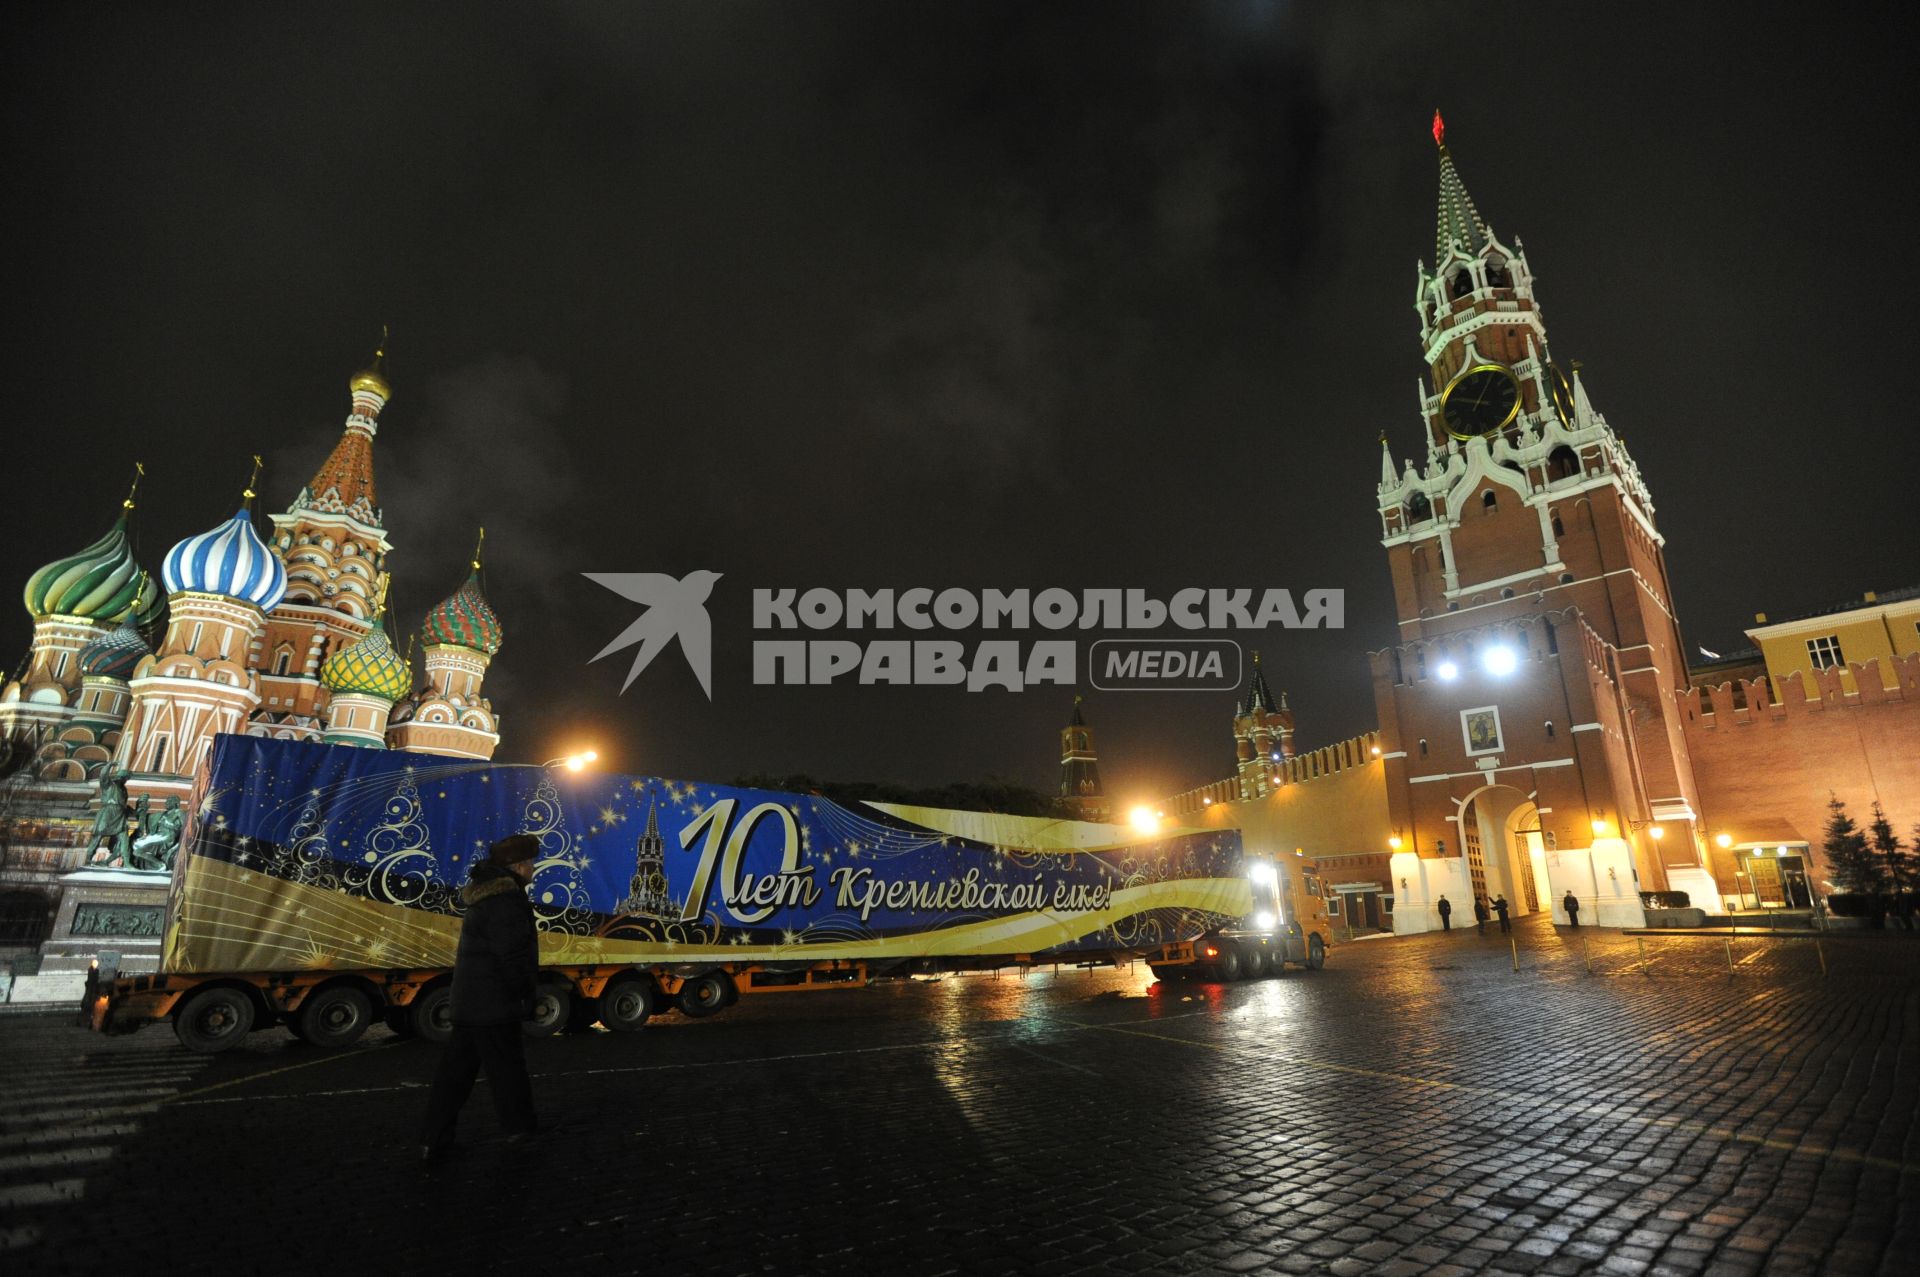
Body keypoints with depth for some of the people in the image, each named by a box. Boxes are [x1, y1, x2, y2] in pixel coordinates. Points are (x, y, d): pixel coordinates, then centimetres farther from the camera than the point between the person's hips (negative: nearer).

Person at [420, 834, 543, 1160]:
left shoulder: (487, 892, 8)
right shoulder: (507, 901, -22)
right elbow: (513, 956, -21)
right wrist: (524, 993, -10)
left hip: (469, 1001, 9)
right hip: (494, 1004, -9)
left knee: (456, 1068, 14)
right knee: (506, 1065, 7)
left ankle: (434, 1140, 18)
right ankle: (519, 1127, 22)